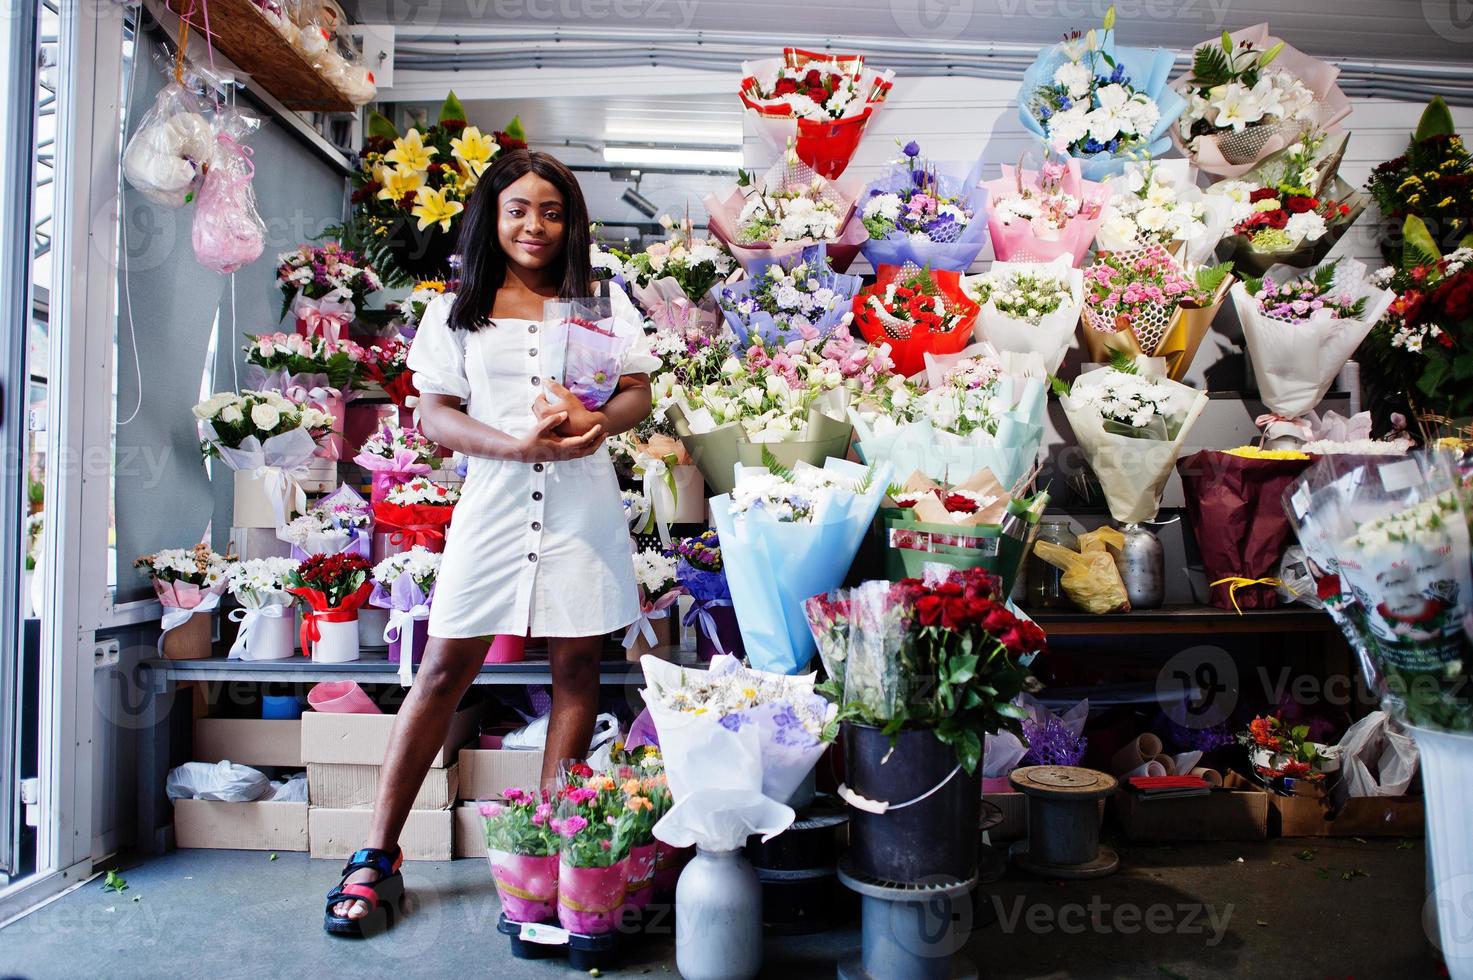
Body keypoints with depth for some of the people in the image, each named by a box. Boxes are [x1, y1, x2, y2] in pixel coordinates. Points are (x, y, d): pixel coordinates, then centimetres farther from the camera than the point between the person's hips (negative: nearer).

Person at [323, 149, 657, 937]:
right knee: (444, 670, 1)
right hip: (492, 502, 0)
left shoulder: (601, 301, 13)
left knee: (575, 667, 2)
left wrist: (597, 422, -14)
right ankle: (378, 854, 12)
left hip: (581, 504, 1)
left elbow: (638, 394, 9)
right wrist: (517, 445, -14)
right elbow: (434, 414, 3)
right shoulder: (457, 311, 11)